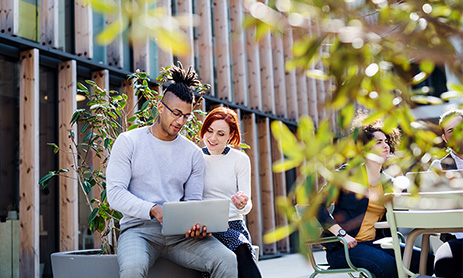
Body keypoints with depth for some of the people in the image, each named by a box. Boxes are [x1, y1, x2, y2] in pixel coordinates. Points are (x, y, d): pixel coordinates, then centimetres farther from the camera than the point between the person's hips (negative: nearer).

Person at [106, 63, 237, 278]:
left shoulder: (193, 153, 13)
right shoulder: (129, 142, 4)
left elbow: (194, 200, 12)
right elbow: (115, 193, -3)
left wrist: (197, 223, -12)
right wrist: (153, 210, -19)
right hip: (138, 228, -3)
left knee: (227, 260, -22)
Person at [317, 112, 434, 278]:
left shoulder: (387, 182, 15)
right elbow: (318, 205, -8)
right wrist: (341, 234, -16)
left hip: (374, 243, 6)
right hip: (342, 248, -6)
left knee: (428, 262, -12)